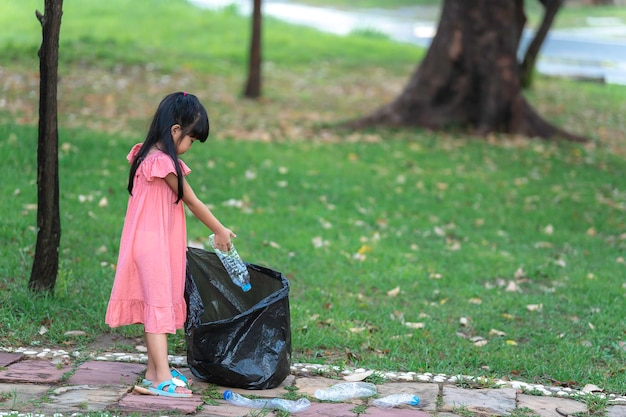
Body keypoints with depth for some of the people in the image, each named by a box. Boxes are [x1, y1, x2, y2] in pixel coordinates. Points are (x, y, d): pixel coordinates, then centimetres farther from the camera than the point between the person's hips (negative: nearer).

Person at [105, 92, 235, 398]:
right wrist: (219, 232, -1)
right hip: (153, 243, -10)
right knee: (160, 306, -8)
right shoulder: (163, 163, -21)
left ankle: (154, 371, 20)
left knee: (155, 305, 14)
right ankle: (162, 378, -6)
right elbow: (192, 202, -12)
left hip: (158, 242, 10)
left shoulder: (147, 154, 9)